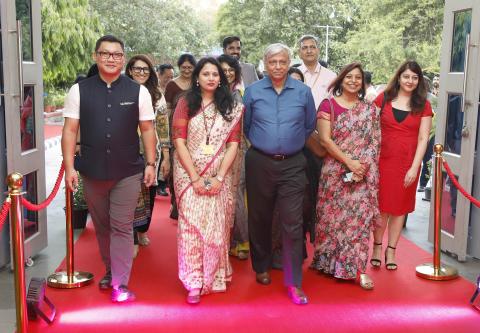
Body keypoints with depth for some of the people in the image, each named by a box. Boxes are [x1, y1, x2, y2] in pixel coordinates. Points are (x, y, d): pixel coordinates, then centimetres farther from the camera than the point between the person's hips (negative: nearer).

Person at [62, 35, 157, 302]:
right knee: (102, 227, 16)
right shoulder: (80, 90, 1)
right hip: (93, 171, 2)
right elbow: (70, 130, 1)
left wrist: (150, 163, -1)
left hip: (128, 172, -2)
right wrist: (69, 167, -5)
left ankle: (120, 283, 6)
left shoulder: (138, 91, 0)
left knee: (122, 227, -2)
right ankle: (110, 271, 34)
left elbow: (147, 129, 3)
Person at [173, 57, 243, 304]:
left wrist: (219, 177, -10)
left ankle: (215, 276, 23)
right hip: (189, 174, -1)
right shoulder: (186, 103, 2)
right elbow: (179, 141, -4)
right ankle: (194, 282, 2)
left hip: (219, 176, 1)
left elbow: (233, 143, 0)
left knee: (217, 226, 5)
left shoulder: (231, 107, 5)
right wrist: (195, 177, -11)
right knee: (191, 225, -4)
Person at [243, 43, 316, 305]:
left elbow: (309, 126, 12)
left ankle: (294, 282, 2)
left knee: (292, 222, -5)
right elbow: (246, 126, 11)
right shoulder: (252, 91, 1)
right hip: (259, 163, 1)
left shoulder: (303, 92, 1)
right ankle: (261, 267, 31)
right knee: (259, 218, 12)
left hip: (292, 164, -1)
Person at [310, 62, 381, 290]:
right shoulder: (328, 105, 1)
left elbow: (375, 142, 6)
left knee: (360, 218, -1)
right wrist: (349, 162, -14)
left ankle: (358, 269, 4)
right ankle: (328, 261, 22)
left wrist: (363, 166, -10)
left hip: (363, 173, 2)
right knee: (332, 217, 5)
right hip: (335, 172, -1)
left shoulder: (369, 109, 10)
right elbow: (325, 139, -7)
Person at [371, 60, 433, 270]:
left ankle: (391, 251, 19)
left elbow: (423, 139, -2)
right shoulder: (383, 99, 2)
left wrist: (414, 168, -11)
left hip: (408, 162, 1)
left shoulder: (423, 105, 3)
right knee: (381, 205, 5)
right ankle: (377, 247, 20)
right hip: (383, 159, 0)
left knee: (400, 207, 8)